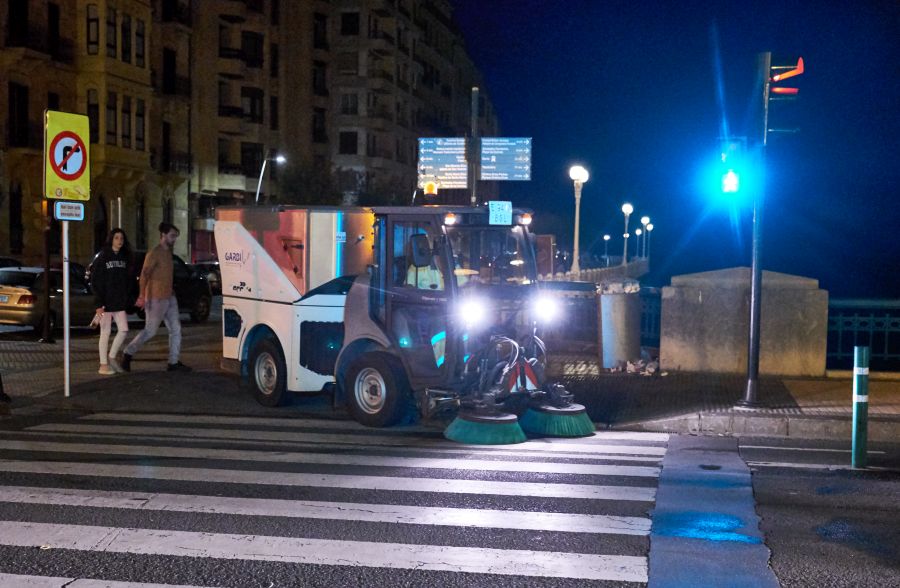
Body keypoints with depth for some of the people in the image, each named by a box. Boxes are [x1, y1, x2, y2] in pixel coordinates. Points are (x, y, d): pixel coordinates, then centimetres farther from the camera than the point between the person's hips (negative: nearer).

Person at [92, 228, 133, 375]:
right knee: (106, 332, 0)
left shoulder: (124, 258, 9)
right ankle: (103, 365, 7)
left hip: (119, 301, 5)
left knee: (123, 329, 1)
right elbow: (95, 281, -10)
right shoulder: (102, 258, -8)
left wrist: (127, 300, 7)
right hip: (106, 301, -5)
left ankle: (111, 357, 18)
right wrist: (98, 303, -16)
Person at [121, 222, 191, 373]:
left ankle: (173, 362, 9)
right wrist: (143, 296, -22)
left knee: (176, 329, 5)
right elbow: (144, 274, -18)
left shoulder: (168, 253, 14)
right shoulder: (154, 254, -13)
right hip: (156, 299, -9)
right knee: (150, 331, -1)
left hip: (169, 298, 9)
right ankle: (128, 353, 15)